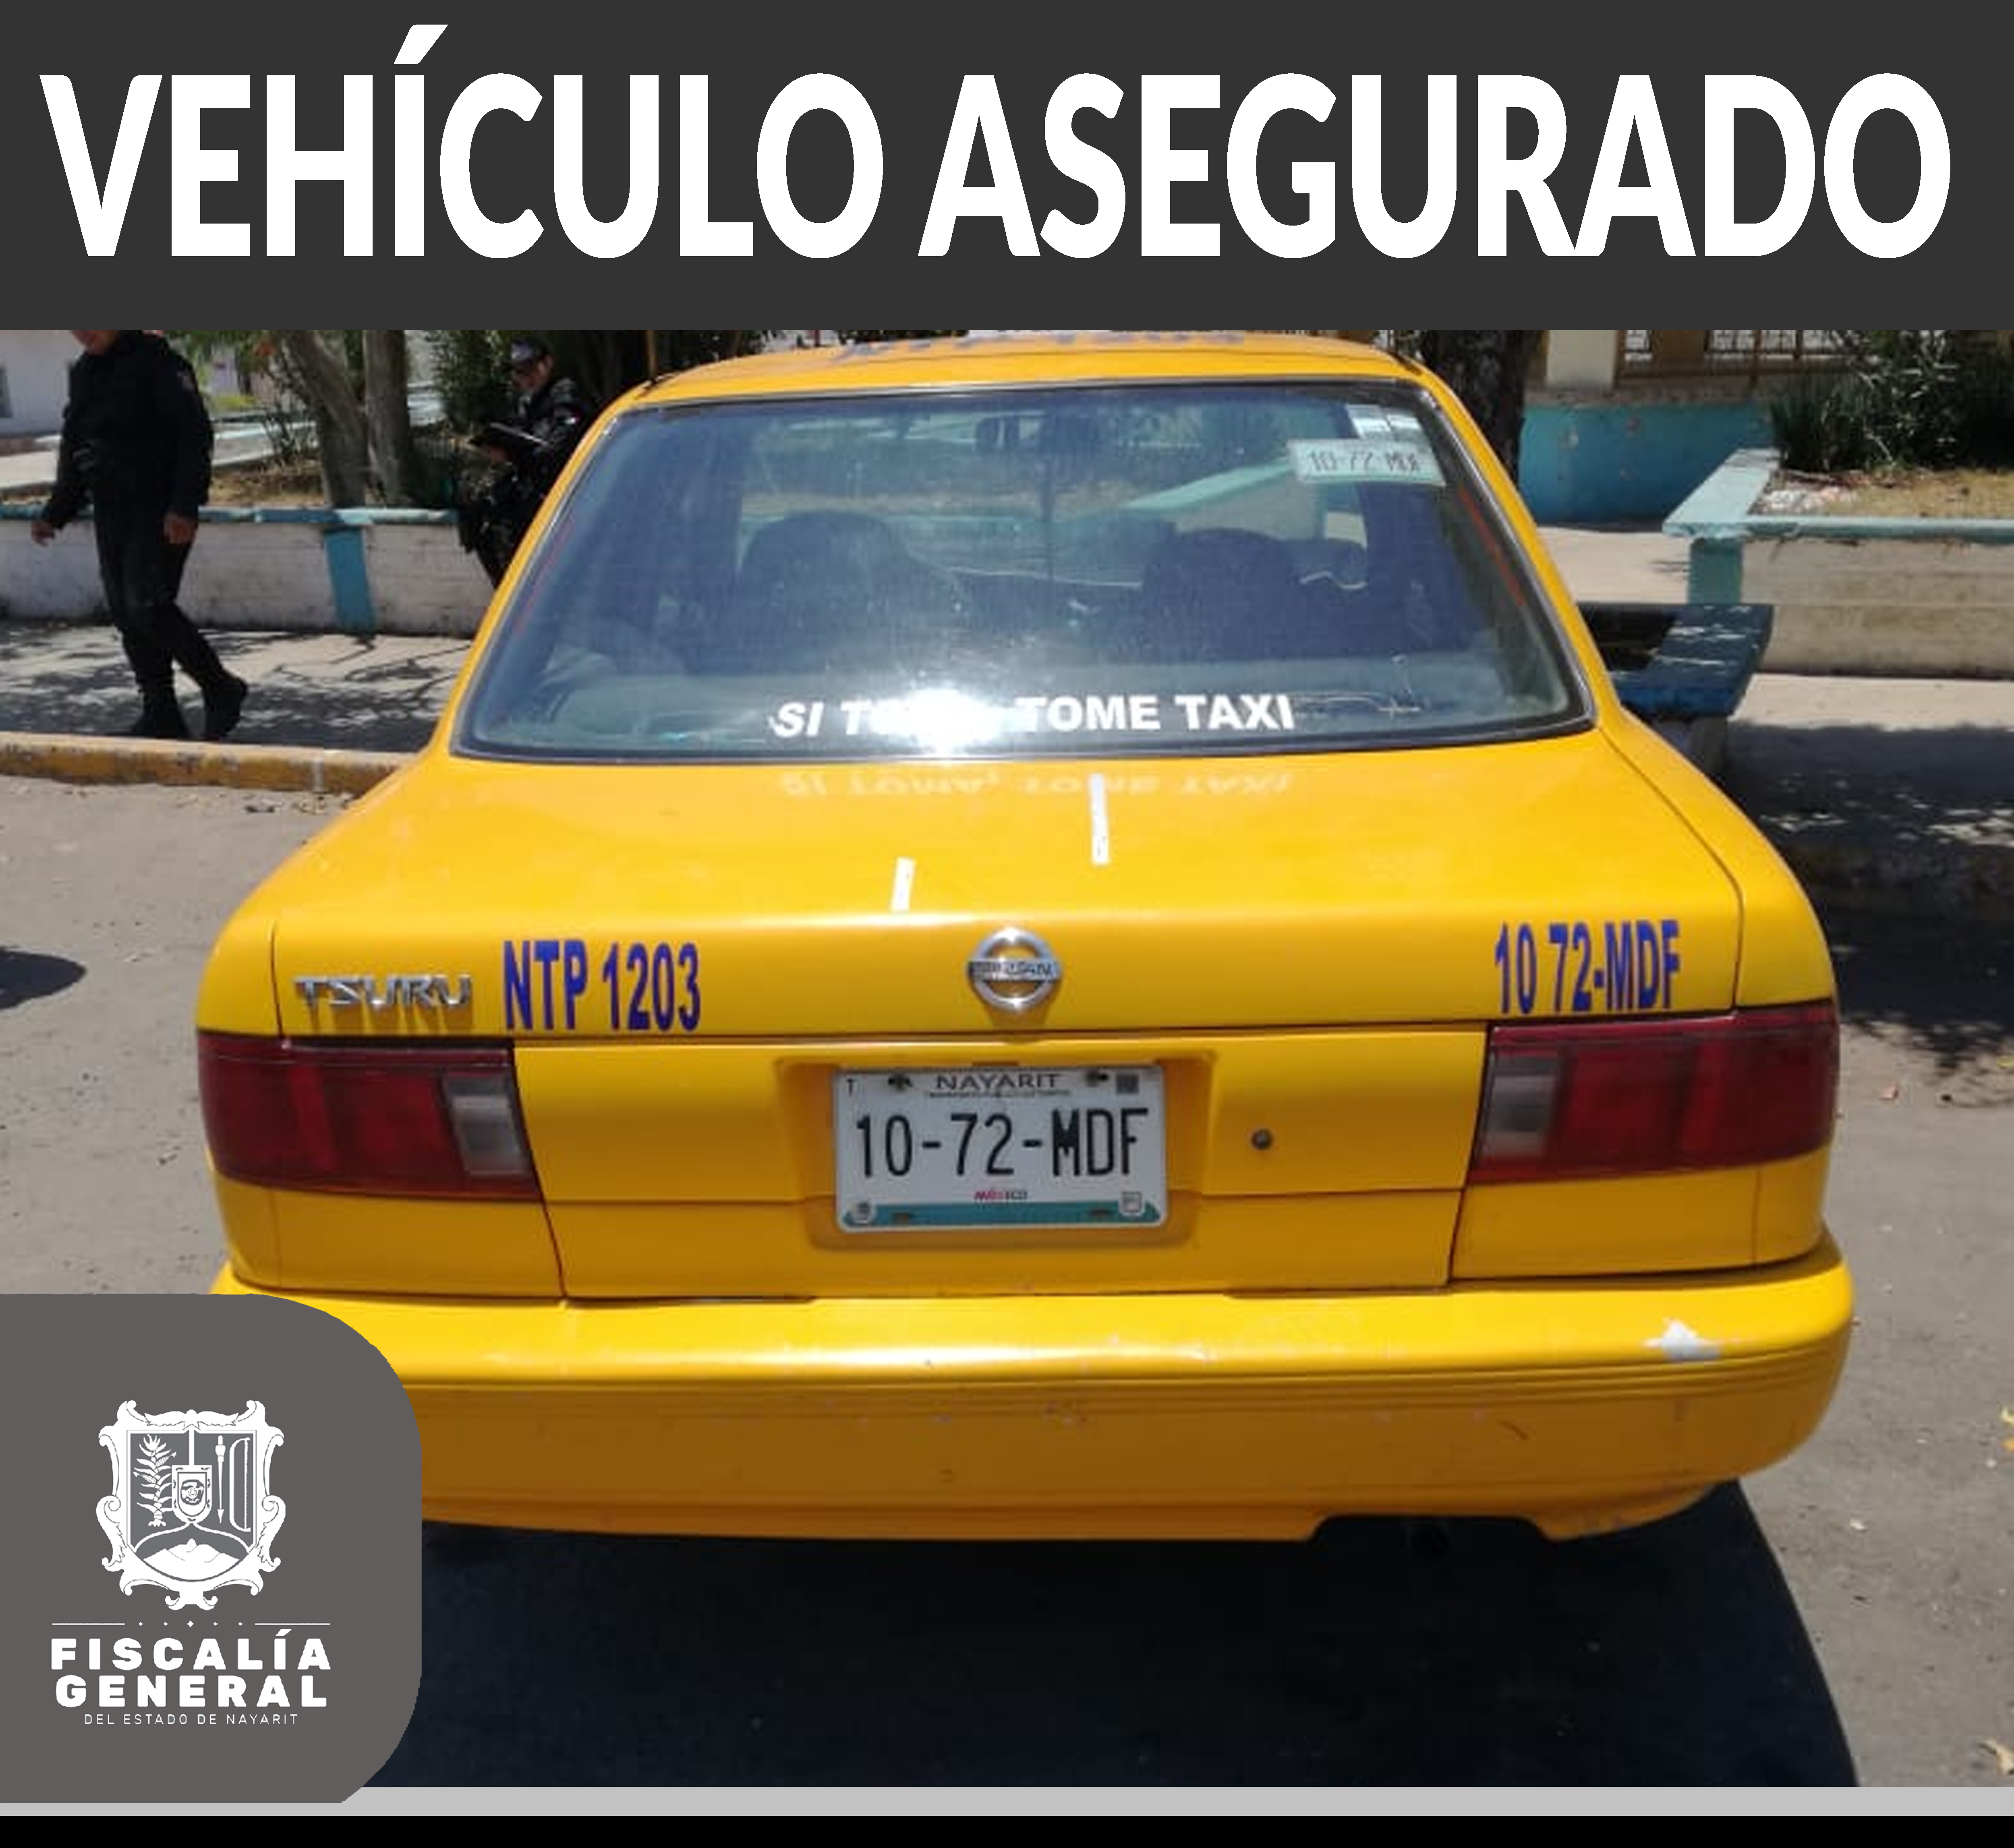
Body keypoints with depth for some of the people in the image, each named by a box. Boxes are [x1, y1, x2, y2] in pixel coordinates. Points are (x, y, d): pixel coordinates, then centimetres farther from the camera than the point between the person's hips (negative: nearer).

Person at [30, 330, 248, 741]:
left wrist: (184, 506, -22)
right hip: (110, 511, 8)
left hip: (161, 510, -8)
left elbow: (194, 433, -15)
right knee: (126, 614, 5)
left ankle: (221, 689, 1)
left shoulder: (155, 360, -9)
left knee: (148, 607, -16)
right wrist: (55, 513, 20)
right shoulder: (83, 372, 15)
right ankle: (161, 715, 12)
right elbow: (74, 449, 23)